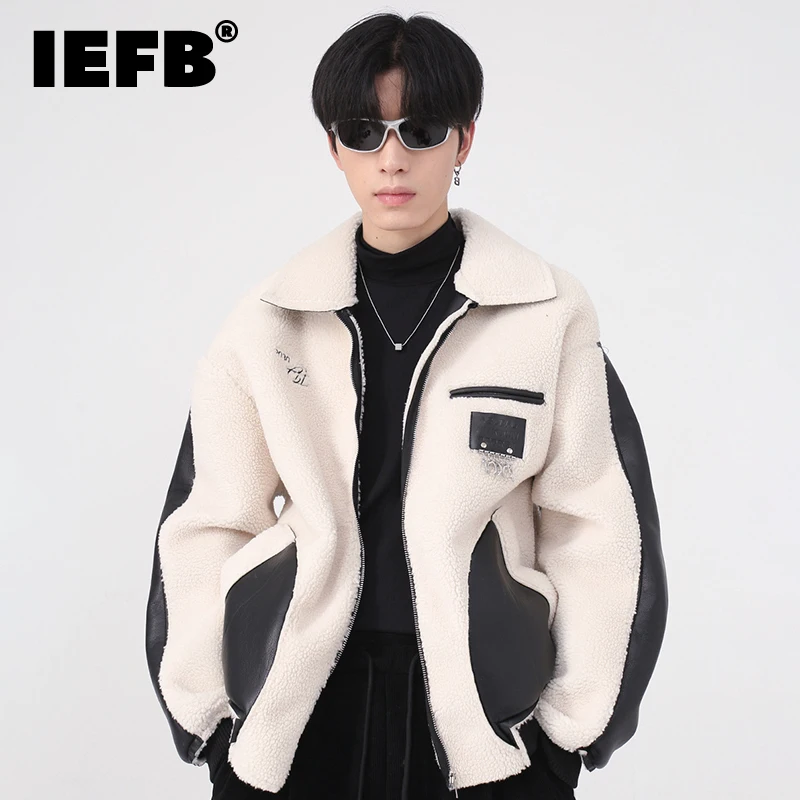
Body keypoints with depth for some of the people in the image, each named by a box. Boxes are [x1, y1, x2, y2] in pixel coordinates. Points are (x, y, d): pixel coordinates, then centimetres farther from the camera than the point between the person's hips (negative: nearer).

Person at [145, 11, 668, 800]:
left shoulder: (550, 314, -6)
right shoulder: (268, 319, -2)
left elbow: (597, 532, -2)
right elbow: (209, 524, 2)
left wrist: (572, 731, -1)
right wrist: (209, 721, 1)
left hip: (484, 713, -1)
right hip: (299, 712, 2)